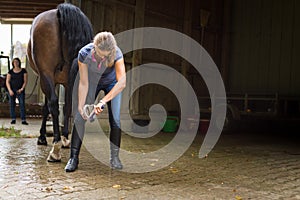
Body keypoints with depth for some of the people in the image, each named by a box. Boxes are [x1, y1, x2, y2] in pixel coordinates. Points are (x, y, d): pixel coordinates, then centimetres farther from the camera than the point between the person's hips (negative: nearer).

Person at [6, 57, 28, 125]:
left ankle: (23, 120, -11)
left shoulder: (23, 71, 3)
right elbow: (7, 82, 3)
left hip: (20, 91, -2)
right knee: (12, 104, 1)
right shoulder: (10, 71, 6)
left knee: (22, 104, -9)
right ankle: (13, 119, 8)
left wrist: (22, 89, -12)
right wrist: (10, 90, -10)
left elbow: (25, 81, 1)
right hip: (12, 90, 2)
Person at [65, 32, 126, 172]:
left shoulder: (117, 54, -35)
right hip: (92, 82, 1)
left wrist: (103, 101, -47)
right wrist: (81, 106, -25)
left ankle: (114, 157, 3)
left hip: (112, 83, -1)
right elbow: (83, 83, -25)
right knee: (79, 117, -7)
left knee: (115, 120, -11)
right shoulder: (84, 54, -32)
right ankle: (73, 158, 1)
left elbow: (122, 82, -42)